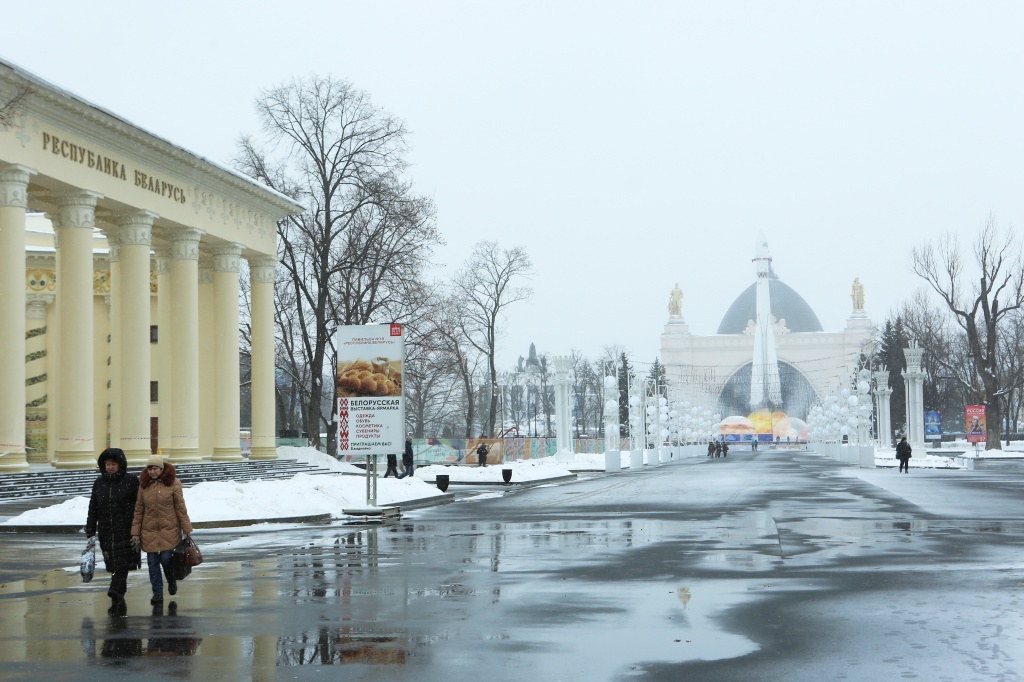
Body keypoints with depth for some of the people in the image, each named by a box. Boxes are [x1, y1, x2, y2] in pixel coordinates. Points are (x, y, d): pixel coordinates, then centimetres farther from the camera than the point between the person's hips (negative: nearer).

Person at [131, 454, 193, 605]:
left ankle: (172, 581, 27)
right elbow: (139, 510, 7)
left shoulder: (173, 483, -4)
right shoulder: (143, 485, 3)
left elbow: (180, 507, -1)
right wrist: (135, 532, 4)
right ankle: (157, 594, 14)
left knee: (166, 558, -5)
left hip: (169, 530, -3)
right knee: (152, 562, 3)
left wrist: (186, 529, -1)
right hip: (149, 531, 3)